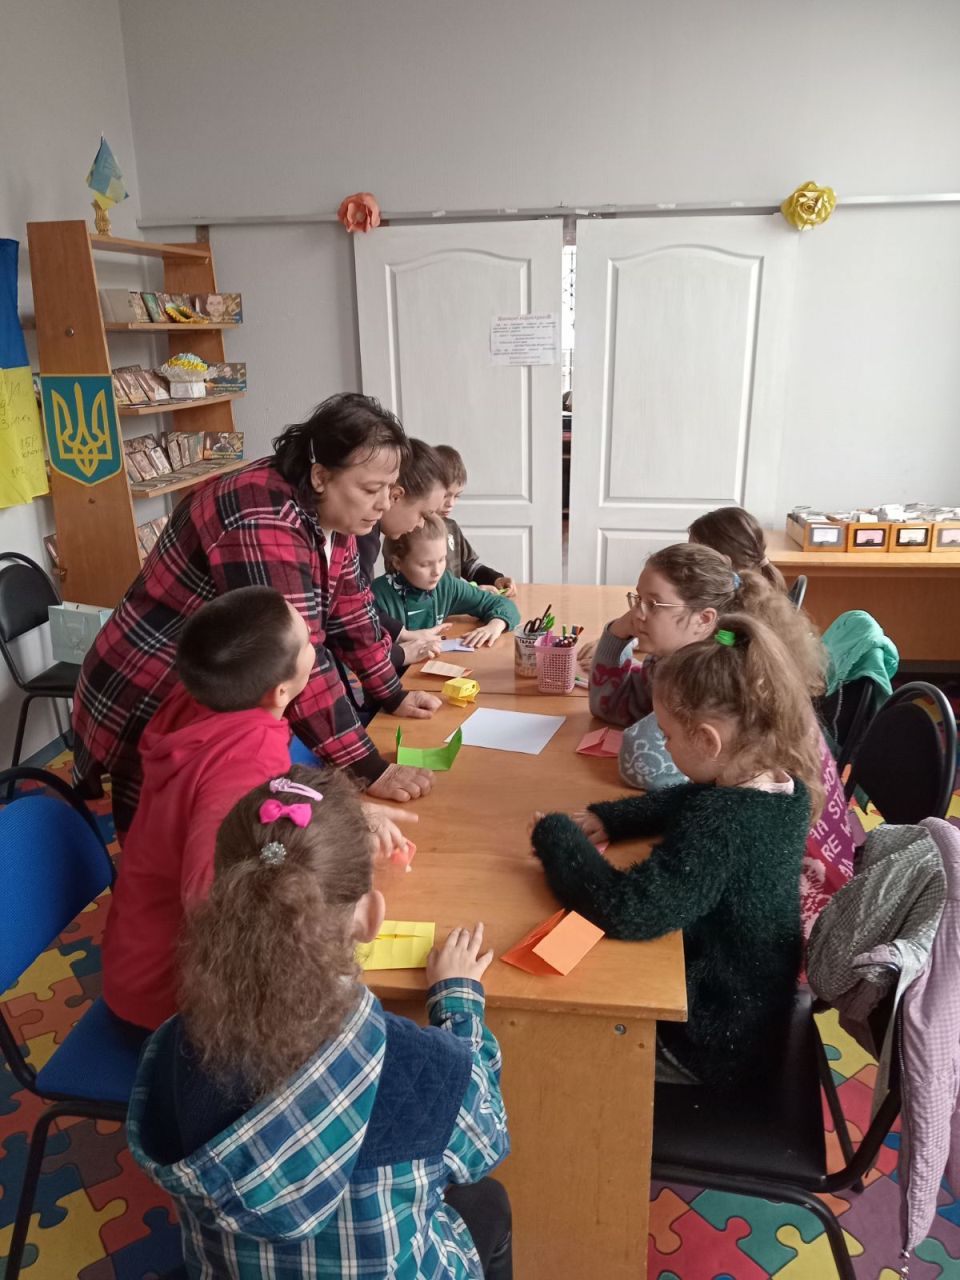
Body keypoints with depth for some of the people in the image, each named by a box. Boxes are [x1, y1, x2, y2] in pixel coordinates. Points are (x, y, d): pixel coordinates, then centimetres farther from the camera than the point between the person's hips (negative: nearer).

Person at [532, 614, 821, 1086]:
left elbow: (626, 909, -42)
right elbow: (676, 803, 9)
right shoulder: (782, 787, -8)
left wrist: (556, 836, -27)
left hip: (705, 1044, -8)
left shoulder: (722, 822, -36)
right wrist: (606, 818, -6)